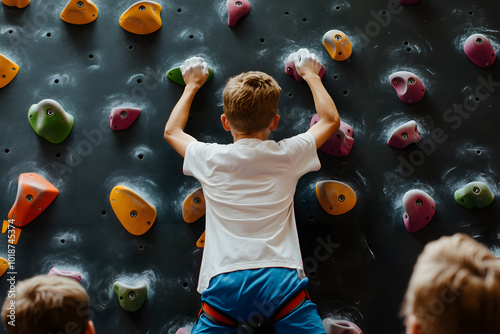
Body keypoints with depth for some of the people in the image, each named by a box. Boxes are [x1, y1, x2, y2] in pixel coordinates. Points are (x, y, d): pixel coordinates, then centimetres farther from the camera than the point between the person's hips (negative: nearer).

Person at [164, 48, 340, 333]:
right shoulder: (287, 155, 8)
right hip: (280, 278, 0)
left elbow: (172, 131, 32)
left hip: (224, 285, 0)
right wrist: (311, 75, 40)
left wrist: (192, 85, 42)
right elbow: (331, 120, 27)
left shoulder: (210, 159, 9)